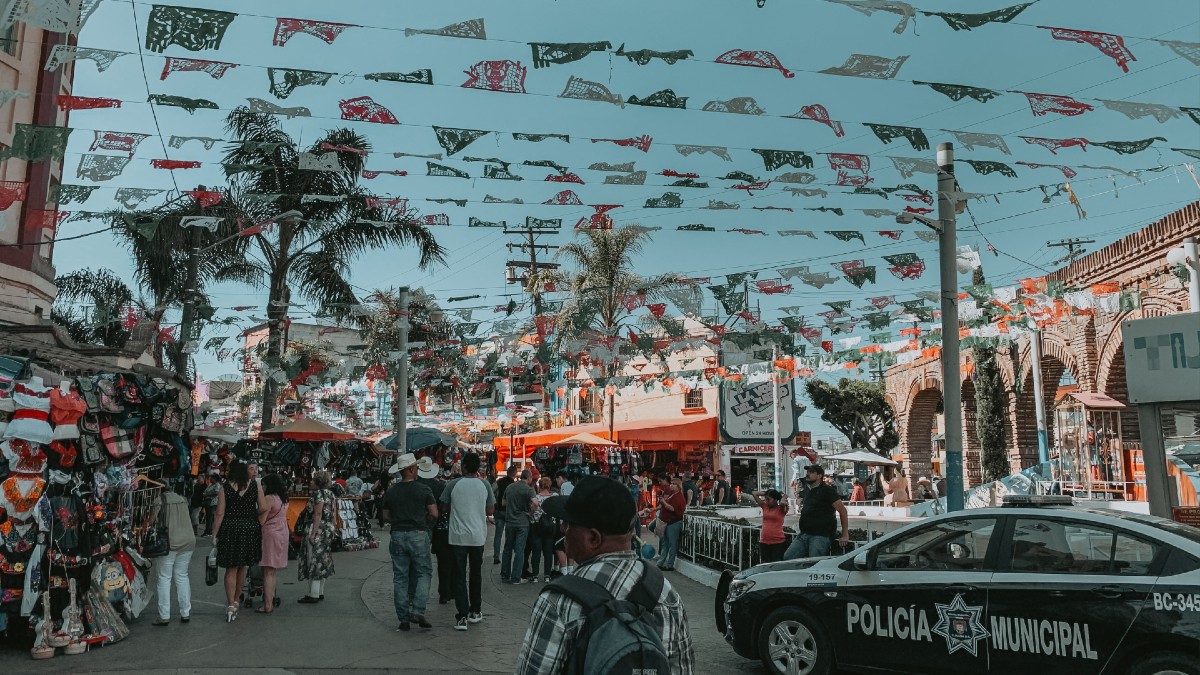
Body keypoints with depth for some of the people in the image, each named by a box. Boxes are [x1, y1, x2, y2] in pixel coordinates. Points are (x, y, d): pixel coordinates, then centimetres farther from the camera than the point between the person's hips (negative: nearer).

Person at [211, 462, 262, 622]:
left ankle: (231, 604, -1)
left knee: (231, 568, 5)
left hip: (229, 529, -1)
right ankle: (236, 600, 28)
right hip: (250, 529, 1)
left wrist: (214, 534, 1)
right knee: (243, 567, 15)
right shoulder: (255, 486, -4)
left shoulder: (225, 488, -5)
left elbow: (220, 514, -6)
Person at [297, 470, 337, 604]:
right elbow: (333, 512, 14)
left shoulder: (318, 493, -13)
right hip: (329, 529, 9)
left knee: (314, 561, -5)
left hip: (319, 528, -9)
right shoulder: (330, 493, 13)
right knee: (323, 561, 14)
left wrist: (313, 534, -20)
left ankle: (313, 595, -3)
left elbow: (318, 514, -19)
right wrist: (334, 526, 19)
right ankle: (320, 593, 19)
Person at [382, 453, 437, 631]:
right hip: (419, 535, -3)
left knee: (400, 577, 8)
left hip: (398, 535, 3)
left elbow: (386, 515, 11)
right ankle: (417, 611, -7)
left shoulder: (391, 491, 4)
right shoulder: (423, 489, -6)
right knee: (423, 572, 8)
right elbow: (434, 514, -5)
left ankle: (404, 619, 10)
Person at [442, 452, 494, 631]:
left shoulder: (453, 484, -8)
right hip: (478, 536, 2)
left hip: (457, 536, -2)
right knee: (475, 574, 17)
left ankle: (462, 616, -3)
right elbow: (490, 510, 3)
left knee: (460, 576, 3)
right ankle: (475, 612, 26)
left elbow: (444, 506, 4)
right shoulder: (485, 485, -4)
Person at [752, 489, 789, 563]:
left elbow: (782, 503, -24)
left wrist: (783, 496, -3)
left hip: (778, 543, -5)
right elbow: (755, 494, 12)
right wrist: (766, 493, 12)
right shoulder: (765, 507, 12)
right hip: (764, 542, 5)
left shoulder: (780, 509, -1)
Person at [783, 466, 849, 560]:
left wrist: (845, 535, -12)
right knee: (787, 558, -1)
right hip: (803, 534, 8)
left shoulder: (827, 490, -6)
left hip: (821, 536, -8)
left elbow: (842, 511, -10)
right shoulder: (809, 491, 19)